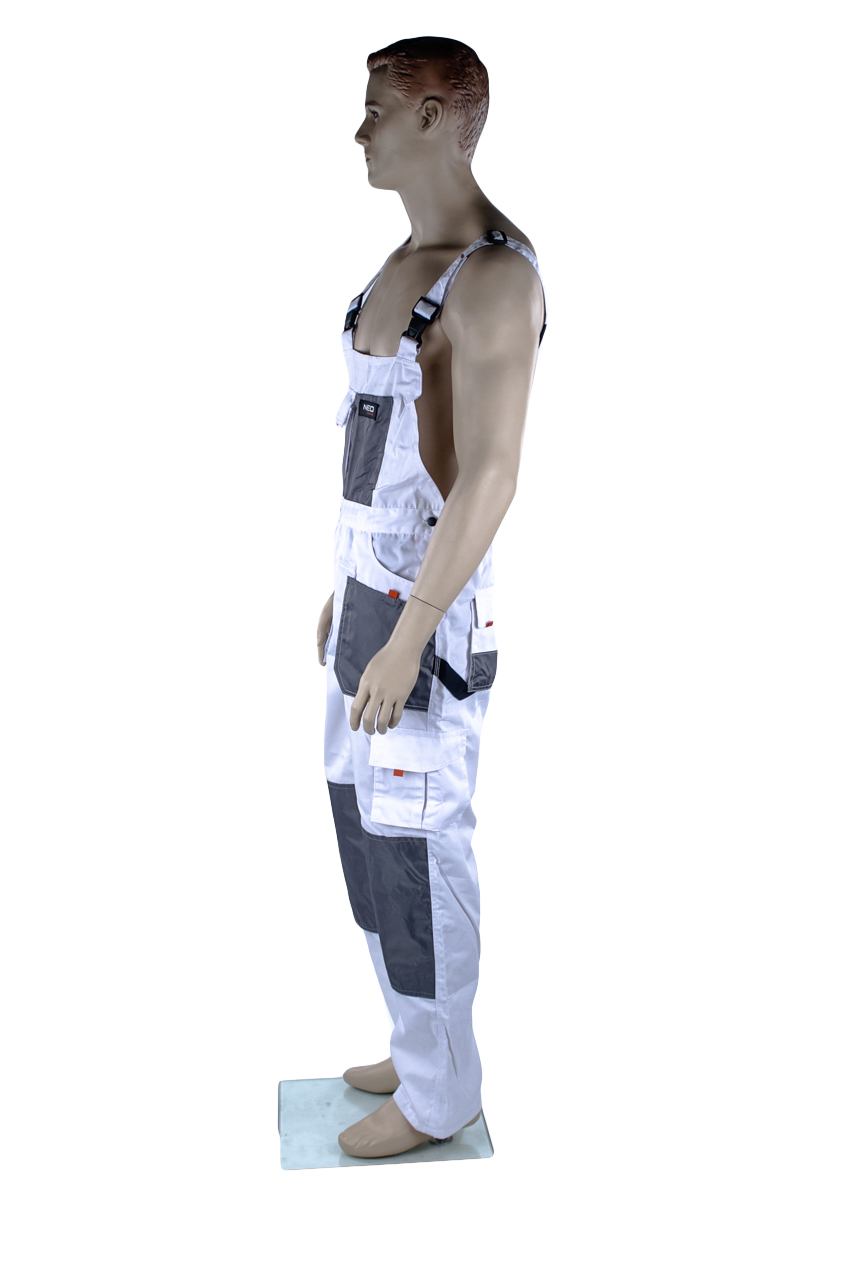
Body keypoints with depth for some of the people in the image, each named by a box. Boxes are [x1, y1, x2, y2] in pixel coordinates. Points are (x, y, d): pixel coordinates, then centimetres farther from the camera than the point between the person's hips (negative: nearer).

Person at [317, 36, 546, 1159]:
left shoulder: (494, 275, -18)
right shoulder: (406, 262, 13)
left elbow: (490, 477, -23)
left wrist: (406, 639, -22)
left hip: (429, 609, -10)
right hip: (376, 587, 10)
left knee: (416, 853, 3)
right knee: (367, 825, 18)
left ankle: (439, 1096, 25)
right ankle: (423, 1050, 37)